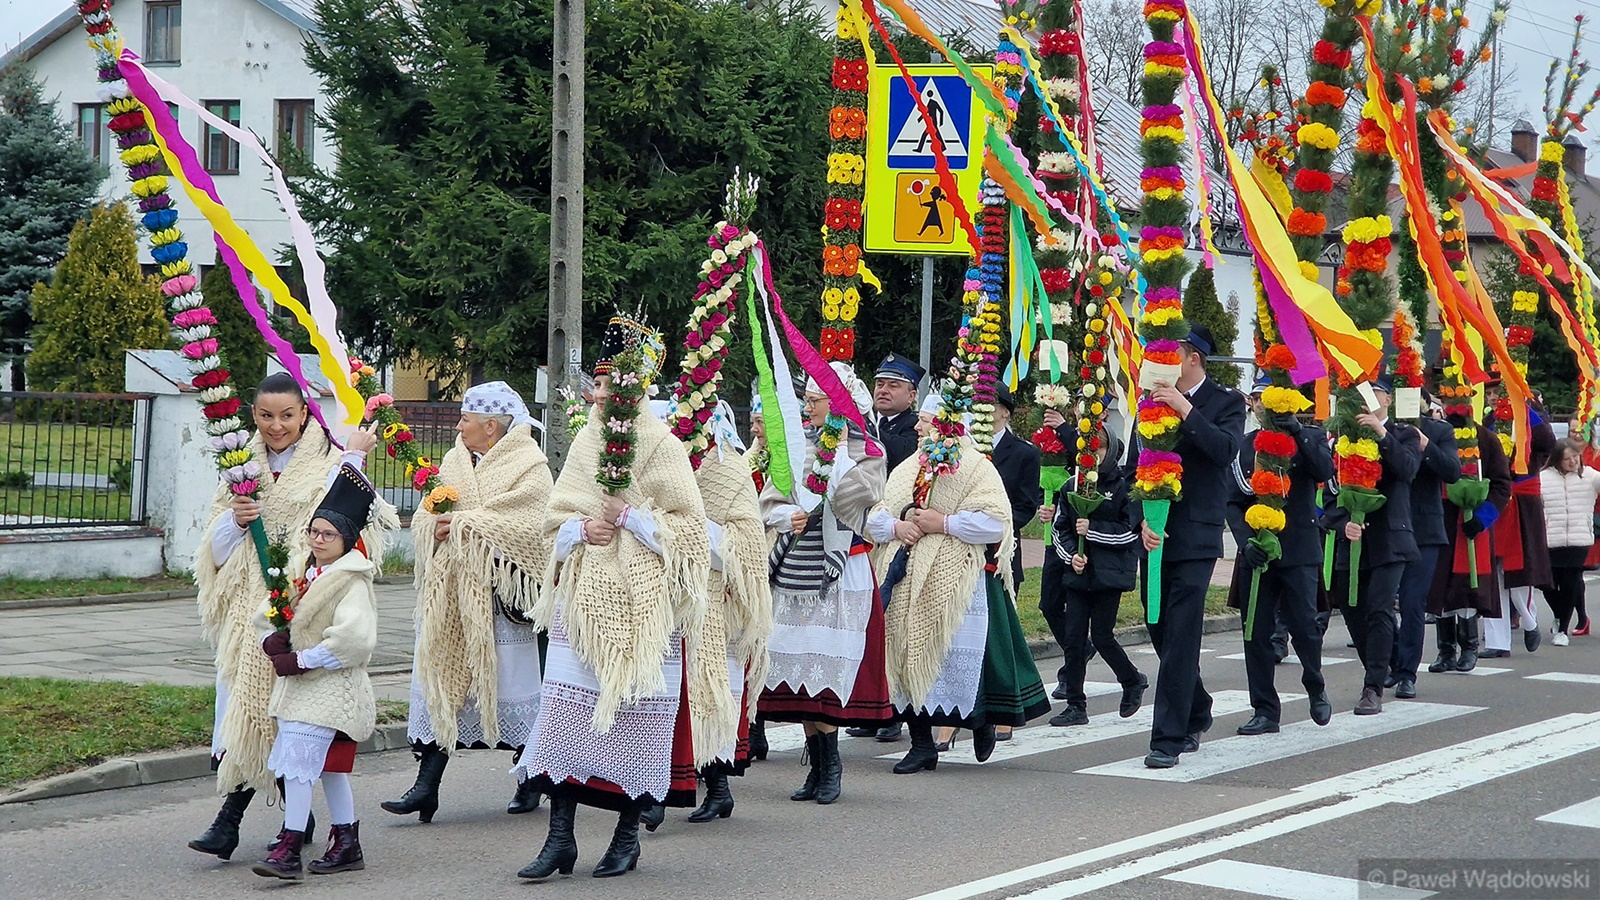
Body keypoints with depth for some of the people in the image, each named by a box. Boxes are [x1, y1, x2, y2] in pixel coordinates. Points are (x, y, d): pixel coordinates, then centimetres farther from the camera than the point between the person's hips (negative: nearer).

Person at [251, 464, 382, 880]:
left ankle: (289, 850, -14)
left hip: (330, 687, -9)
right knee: (329, 768, 15)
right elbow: (265, 615, 19)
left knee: (296, 763, -15)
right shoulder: (306, 573, 12)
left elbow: (352, 640, -25)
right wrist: (272, 640, -3)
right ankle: (347, 845, 24)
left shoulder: (352, 582, -14)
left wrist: (301, 661, -20)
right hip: (299, 686, 9)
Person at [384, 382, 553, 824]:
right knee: (440, 677, -1)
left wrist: (461, 524, -14)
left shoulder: (529, 466, -3)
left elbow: (524, 523, -15)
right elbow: (426, 516, 14)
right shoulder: (454, 461, 17)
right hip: (450, 592, 5)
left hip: (501, 593, -5)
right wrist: (434, 525, -9)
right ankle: (427, 784, -3)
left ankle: (531, 780, 15)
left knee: (513, 681, 1)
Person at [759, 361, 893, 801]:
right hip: (795, 570, 5)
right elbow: (770, 502, 10)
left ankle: (829, 765, 1)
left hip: (838, 573, -5)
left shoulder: (866, 453, 0)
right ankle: (820, 766, 11)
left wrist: (841, 446, -10)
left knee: (826, 668, -9)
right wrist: (790, 516, -10)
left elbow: (846, 497, -17)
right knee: (798, 669, 3)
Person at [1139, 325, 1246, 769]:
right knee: (1162, 632, 12)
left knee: (1180, 637, -10)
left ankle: (1169, 739, -8)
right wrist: (1143, 520, -3)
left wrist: (1185, 410, -20)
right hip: (1154, 535, 6)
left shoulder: (1225, 402, 0)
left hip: (1195, 537, -5)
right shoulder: (1153, 403, 12)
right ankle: (1195, 714, 33)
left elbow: (1226, 450, -18)